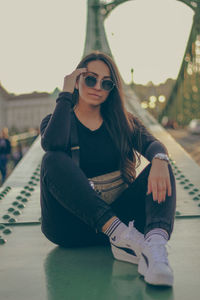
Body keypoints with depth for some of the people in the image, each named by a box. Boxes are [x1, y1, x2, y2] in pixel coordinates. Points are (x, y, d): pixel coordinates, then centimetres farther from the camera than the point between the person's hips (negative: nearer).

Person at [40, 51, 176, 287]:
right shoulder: (56, 121, 7)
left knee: (160, 166, -19)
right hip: (70, 227, -2)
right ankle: (123, 238, -39)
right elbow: (53, 144, -18)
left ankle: (156, 246, -47)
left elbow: (151, 143, -7)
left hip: (116, 214, 2)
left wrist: (159, 159, -30)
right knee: (53, 160, -26)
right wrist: (65, 95, -9)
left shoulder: (123, 122, 14)